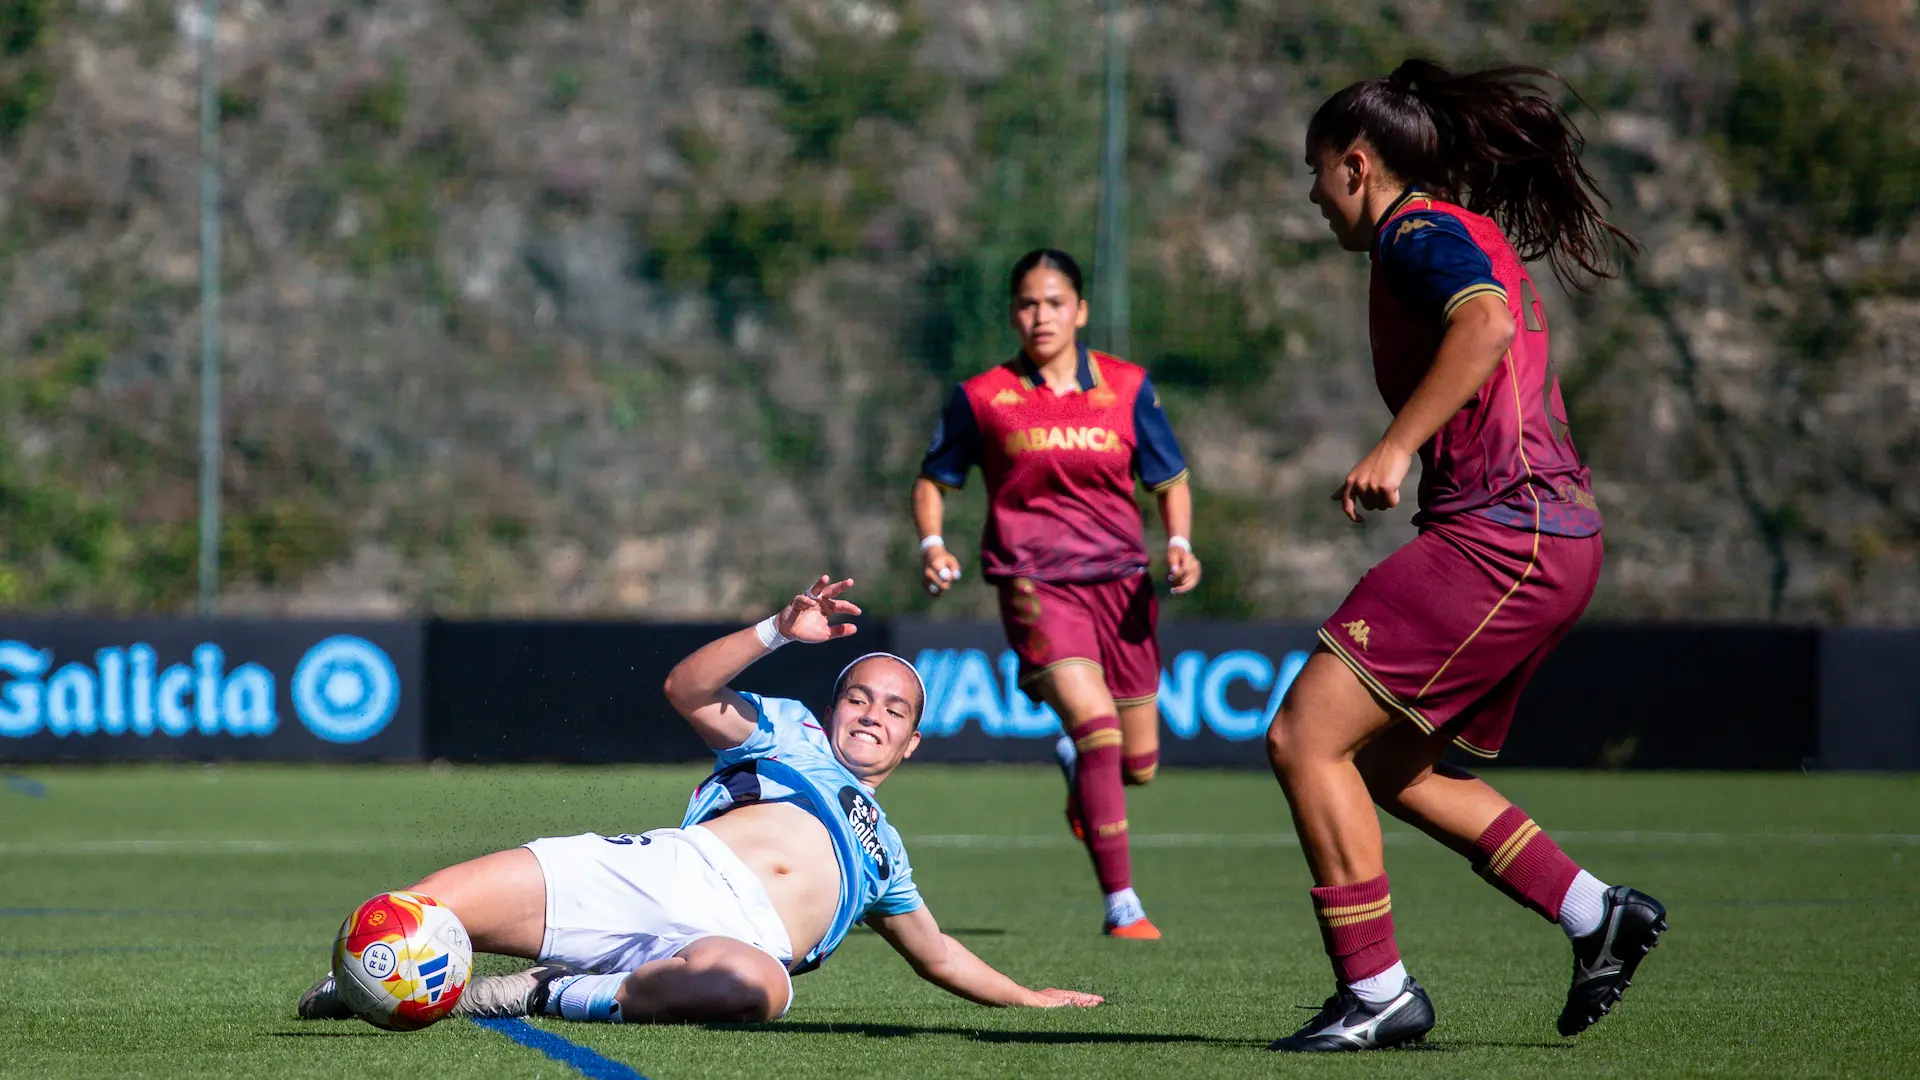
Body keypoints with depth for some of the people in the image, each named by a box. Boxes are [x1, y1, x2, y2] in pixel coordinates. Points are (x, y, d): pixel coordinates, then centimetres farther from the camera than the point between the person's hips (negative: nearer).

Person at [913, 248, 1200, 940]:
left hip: (1119, 581, 3)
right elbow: (934, 479, 12)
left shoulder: (1128, 387, 5)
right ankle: (1122, 904, -19)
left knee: (1138, 765, 8)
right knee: (1096, 724, -24)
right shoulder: (983, 398, 0)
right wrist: (931, 544, -7)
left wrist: (1179, 544, -7)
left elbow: (1170, 481, 12)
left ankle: (1075, 764, 47)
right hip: (1035, 583, -3)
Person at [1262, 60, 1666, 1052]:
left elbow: (1486, 325, -28)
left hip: (1498, 537, -10)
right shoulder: (1474, 239, 22)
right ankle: (1597, 915, 17)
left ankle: (1376, 991, -8)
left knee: (1305, 738, -10)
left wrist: (1396, 446, -32)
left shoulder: (1420, 234, -8)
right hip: (1556, 534, 10)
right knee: (1388, 767, 18)